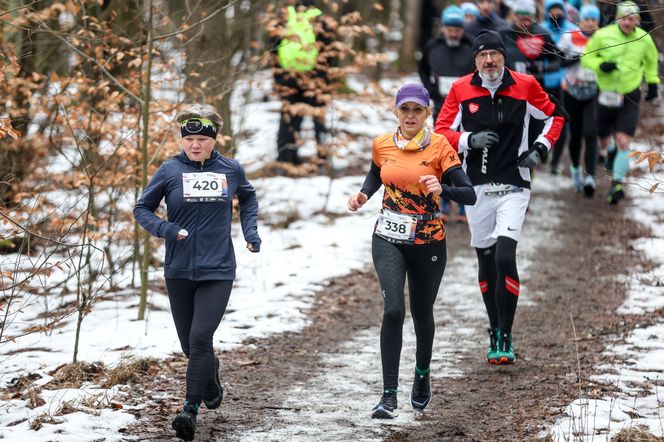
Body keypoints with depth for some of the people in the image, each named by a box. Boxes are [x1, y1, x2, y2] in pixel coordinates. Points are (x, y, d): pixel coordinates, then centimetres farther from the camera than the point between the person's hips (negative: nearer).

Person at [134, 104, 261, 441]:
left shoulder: (231, 170, 1)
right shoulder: (170, 170, -4)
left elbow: (248, 199, 22)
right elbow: (142, 209, 3)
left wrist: (250, 231, 7)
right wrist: (164, 229, -15)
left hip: (217, 270, -1)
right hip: (178, 271, 1)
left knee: (200, 339, -15)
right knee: (189, 344, 12)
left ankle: (190, 410, -11)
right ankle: (211, 386, 41)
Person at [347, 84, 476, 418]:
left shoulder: (439, 146, -10)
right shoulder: (382, 144, 0)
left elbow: (469, 195, -15)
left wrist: (441, 190, -33)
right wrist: (363, 195, 3)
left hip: (428, 243, -1)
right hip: (388, 240, 1)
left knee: (422, 314, 14)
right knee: (393, 310, -18)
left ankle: (422, 374, 44)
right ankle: (389, 395, -16)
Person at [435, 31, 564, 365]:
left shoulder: (525, 86, -1)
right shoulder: (461, 90, 0)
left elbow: (554, 116, 13)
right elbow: (441, 132, 2)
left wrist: (541, 148, -1)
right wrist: (469, 140, -15)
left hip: (513, 186, -2)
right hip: (476, 187, 2)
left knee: (505, 257, -17)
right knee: (486, 261, 9)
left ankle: (505, 337, -9)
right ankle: (495, 333, 24)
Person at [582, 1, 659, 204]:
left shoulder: (644, 39, -3)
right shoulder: (603, 36, -11)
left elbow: (651, 61, 18)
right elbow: (586, 57, -1)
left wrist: (652, 83, 15)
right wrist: (600, 65, -20)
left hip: (630, 98, 0)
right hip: (605, 96, 0)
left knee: (623, 143, -12)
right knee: (603, 143, 11)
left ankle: (617, 184, -2)